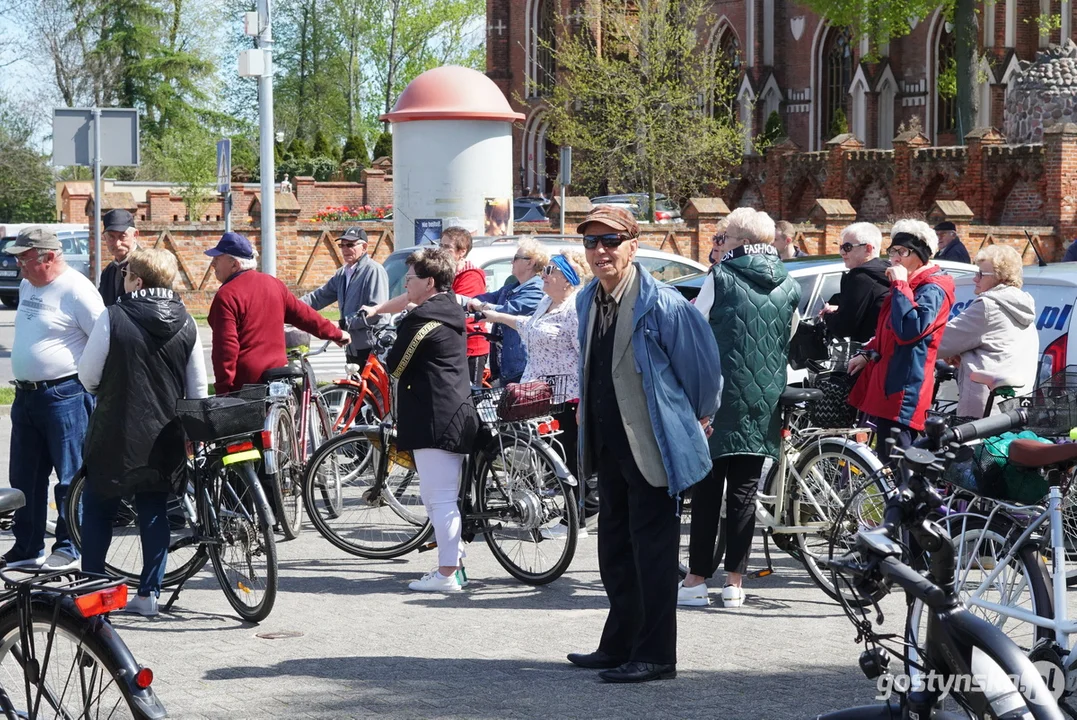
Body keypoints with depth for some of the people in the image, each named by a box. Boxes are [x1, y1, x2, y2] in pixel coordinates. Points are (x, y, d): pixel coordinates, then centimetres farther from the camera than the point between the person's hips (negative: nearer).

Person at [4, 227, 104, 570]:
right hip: (26, 396, 9)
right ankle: (27, 548, 22)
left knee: (71, 478, -1)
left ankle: (69, 548, 6)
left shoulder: (76, 290, -14)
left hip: (64, 397, -9)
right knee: (24, 477, 13)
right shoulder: (27, 286, 12)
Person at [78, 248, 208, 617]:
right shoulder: (185, 323, 0)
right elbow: (198, 389, 5)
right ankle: (149, 593, 11)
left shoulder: (114, 318, -14)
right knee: (154, 511, 12)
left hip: (116, 435, -4)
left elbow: (88, 376, -7)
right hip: (165, 438, 4)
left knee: (97, 510, 10)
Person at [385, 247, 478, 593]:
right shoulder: (452, 312, 14)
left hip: (435, 419, -10)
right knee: (440, 497, 17)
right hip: (458, 414, 10)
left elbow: (395, 366, -8)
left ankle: (447, 573, -6)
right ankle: (453, 561, 22)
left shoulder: (422, 319, -15)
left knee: (439, 499, -7)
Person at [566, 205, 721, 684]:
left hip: (652, 447, -8)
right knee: (615, 552, 16)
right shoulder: (588, 300, 7)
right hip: (609, 445, 8)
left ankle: (656, 657, 3)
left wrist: (696, 419, 4)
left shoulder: (662, 305, -17)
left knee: (651, 552, -4)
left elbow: (702, 366, -9)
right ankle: (619, 646, 27)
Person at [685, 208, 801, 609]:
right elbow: (790, 346, 15)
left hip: (721, 399, -4)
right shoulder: (788, 288, 8)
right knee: (744, 492, 8)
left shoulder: (721, 279, -6)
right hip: (763, 406, 4)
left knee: (707, 490, 3)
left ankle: (697, 579, 3)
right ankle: (734, 582, 7)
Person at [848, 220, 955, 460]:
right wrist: (867, 354, 15)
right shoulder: (910, 284, 20)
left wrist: (900, 285, -21)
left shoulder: (933, 289, -12)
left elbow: (910, 329, -26)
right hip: (887, 382, 11)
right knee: (886, 460, 13)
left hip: (905, 389, -11)